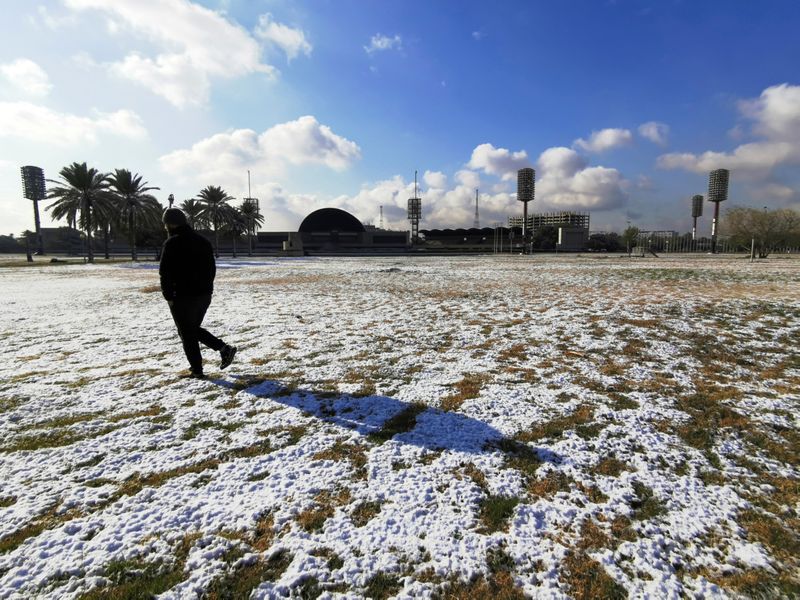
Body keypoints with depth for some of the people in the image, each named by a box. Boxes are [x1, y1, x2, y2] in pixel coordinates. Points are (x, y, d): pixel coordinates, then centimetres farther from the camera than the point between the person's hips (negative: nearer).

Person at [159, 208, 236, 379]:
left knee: (187, 334, 5)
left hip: (183, 297, -7)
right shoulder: (203, 241, 11)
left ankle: (197, 370, 9)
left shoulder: (172, 243, -11)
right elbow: (212, 268, 15)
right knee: (194, 329, 22)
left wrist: (168, 296, -7)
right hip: (204, 295, 7)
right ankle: (224, 348, 9)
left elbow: (165, 272, -14)